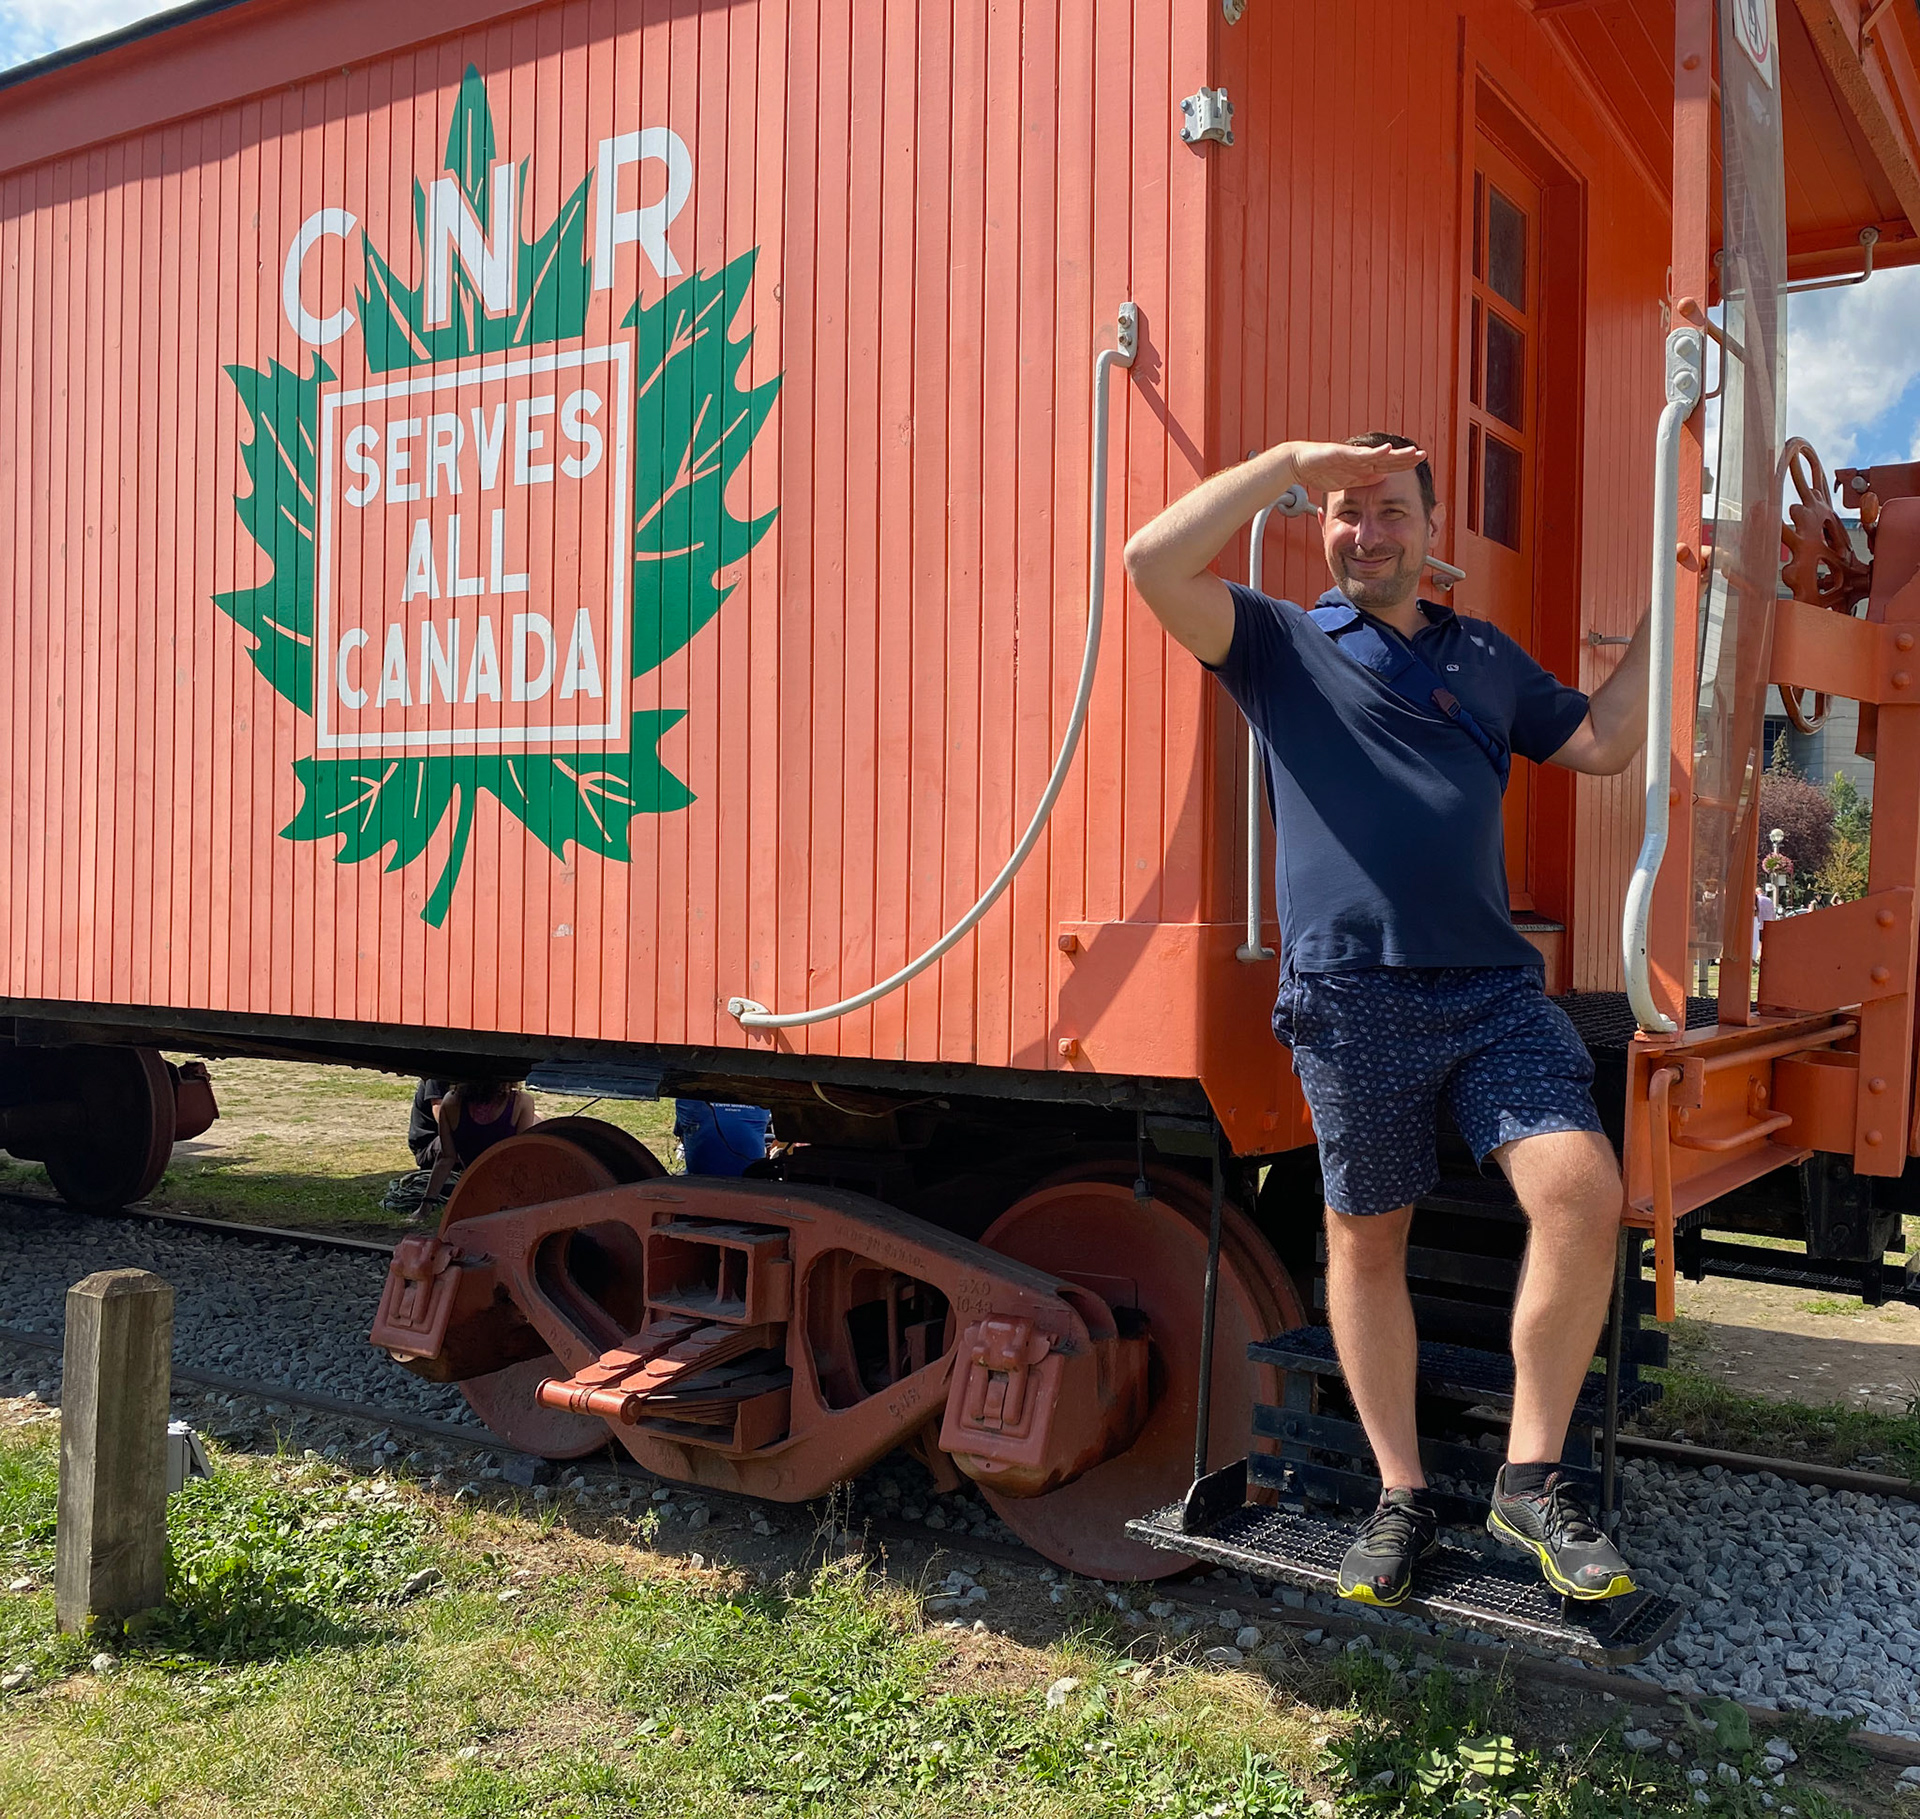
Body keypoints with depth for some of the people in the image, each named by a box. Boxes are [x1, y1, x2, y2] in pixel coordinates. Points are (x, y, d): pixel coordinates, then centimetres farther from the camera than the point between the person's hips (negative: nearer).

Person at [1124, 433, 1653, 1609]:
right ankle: (1401, 1497, 21)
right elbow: (1154, 562, -5)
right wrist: (1290, 460, -2)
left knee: (1584, 1194, -14)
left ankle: (1533, 1478, 2)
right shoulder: (1281, 644, 10)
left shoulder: (1487, 658, 22)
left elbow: (1606, 744, 25)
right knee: (1367, 1242, 6)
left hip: (1493, 984, 3)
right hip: (1352, 993, -3)